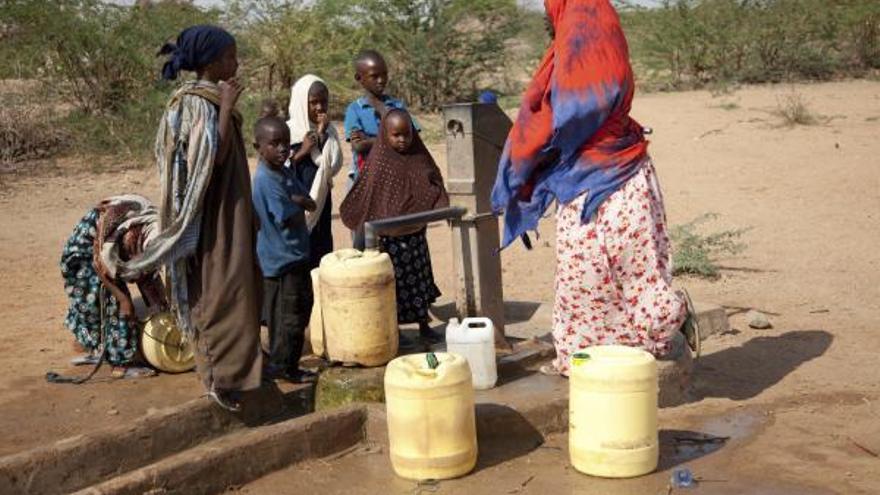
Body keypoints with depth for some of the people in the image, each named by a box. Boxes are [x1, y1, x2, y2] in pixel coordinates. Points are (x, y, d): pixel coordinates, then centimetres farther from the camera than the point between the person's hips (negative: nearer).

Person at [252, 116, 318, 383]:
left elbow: (311, 204, 6)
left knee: (303, 305, 19)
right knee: (289, 316, -1)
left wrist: (297, 201, -14)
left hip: (295, 255, 10)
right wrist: (301, 205, -3)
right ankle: (282, 366, 12)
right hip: (282, 259, -10)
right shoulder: (267, 179, -20)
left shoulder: (285, 173, 9)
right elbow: (290, 219, -21)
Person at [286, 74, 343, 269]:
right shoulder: (288, 130, -6)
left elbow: (334, 166, -5)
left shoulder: (329, 130, 5)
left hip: (320, 202, 4)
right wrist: (301, 152, -16)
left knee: (322, 253, 5)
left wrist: (322, 136, -10)